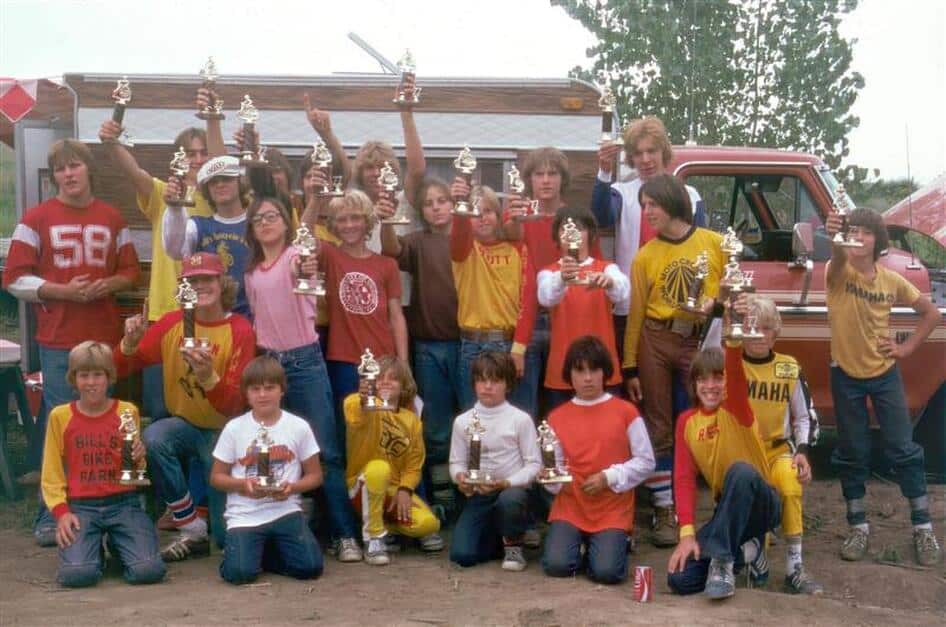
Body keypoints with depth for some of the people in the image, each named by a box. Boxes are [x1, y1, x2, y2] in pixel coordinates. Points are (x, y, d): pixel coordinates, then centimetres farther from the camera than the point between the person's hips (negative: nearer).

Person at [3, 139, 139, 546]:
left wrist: (107, 285, -7)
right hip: (58, 342, -2)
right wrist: (63, 291, -14)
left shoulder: (112, 218, 10)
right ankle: (51, 518, 7)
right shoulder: (37, 218, 2)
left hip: (105, 338, 3)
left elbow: (130, 272, 14)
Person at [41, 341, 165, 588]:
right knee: (77, 574, -25)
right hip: (80, 506, 0)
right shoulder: (60, 416, 4)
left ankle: (117, 543, 14)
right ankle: (93, 546, 12)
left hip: (123, 503, 0)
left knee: (149, 571, -21)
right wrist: (61, 512, -5)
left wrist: (138, 458, -12)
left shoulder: (127, 411, 4)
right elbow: (51, 473, 8)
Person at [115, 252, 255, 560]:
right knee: (153, 438, -34)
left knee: (227, 536, -9)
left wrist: (208, 377, -37)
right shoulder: (171, 324, -4)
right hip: (184, 424, 3)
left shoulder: (241, 331, -15)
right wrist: (130, 343, -22)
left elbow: (235, 406, -19)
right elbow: (121, 369, -1)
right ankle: (192, 530, -16)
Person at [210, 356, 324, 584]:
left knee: (311, 567, -17)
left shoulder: (299, 427, 0)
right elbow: (216, 477, 5)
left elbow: (315, 475, 6)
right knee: (239, 573, -23)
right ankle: (255, 549, 13)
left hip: (285, 511, 1)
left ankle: (267, 552, 12)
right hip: (245, 514, -1)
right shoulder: (234, 428, -1)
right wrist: (243, 484, -15)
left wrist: (292, 487, -14)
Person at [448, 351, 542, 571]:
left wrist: (507, 482, -19)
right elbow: (457, 462, 8)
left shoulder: (520, 419, -5)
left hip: (513, 489, -3)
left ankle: (513, 544, -5)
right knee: (461, 554, -15)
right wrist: (459, 476, -15)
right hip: (477, 495, 3)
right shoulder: (463, 421, 3)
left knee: (509, 500, -41)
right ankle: (497, 536, 20)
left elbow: (534, 463, -5)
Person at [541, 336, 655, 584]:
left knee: (607, 571, -21)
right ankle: (580, 542, 14)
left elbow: (646, 462, -1)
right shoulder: (557, 417, 6)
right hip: (570, 507, 2)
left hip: (613, 511, -2)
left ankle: (615, 541, 13)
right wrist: (554, 479, -14)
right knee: (556, 565, -19)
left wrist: (609, 477, -13)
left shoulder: (625, 411, -1)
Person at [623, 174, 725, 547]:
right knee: (659, 429, 4)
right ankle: (665, 511, 14)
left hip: (700, 341, -1)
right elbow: (635, 314, 5)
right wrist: (630, 368, 2)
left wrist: (715, 304, -13)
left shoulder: (715, 243, 1)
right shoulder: (645, 256, 4)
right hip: (655, 342, 1)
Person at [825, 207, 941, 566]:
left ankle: (923, 528, 14)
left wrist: (907, 347, -2)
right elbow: (838, 260, -37)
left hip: (884, 374, 1)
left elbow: (931, 313, 10)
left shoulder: (892, 281, -3)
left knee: (904, 450, 3)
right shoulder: (838, 272, -11)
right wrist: (834, 239, -59)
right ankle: (858, 528, 19)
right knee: (852, 454, 7)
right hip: (846, 376, -1)